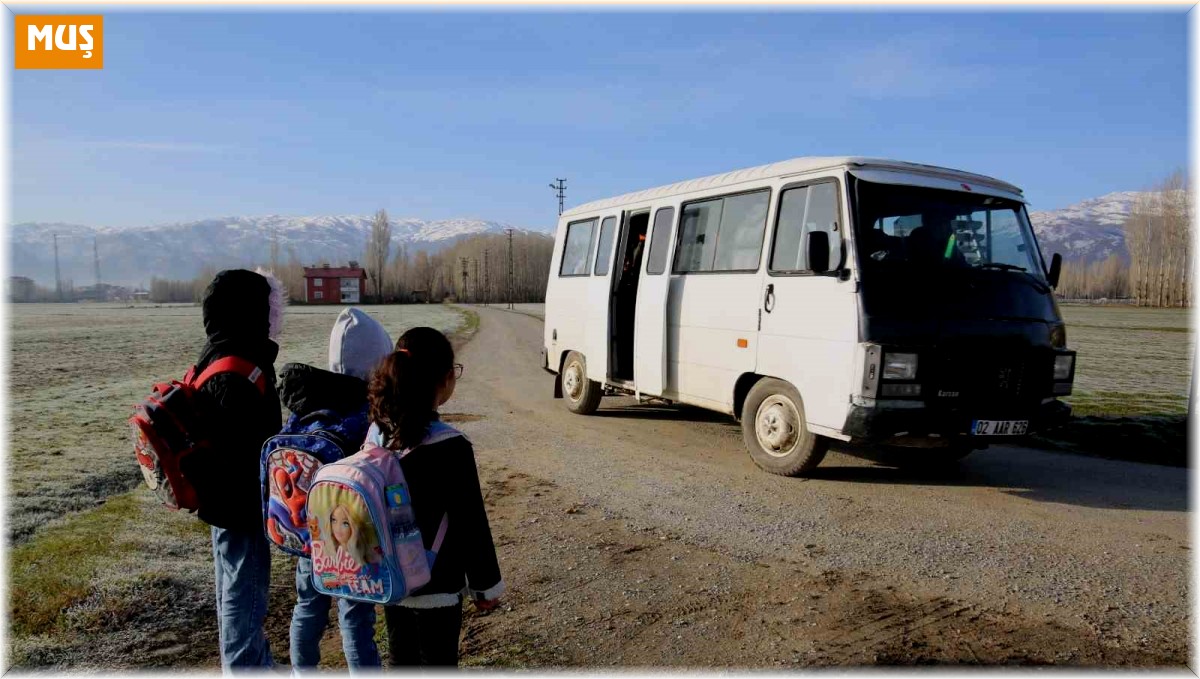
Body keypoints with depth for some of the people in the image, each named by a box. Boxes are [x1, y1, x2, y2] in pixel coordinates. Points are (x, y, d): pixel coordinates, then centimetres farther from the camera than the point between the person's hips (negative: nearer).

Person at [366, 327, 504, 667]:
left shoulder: (377, 434, -4)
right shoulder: (450, 448, -24)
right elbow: (471, 523, -17)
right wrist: (485, 585, -4)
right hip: (436, 587, -6)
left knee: (401, 661, 20)